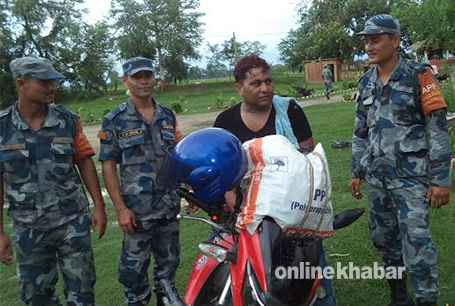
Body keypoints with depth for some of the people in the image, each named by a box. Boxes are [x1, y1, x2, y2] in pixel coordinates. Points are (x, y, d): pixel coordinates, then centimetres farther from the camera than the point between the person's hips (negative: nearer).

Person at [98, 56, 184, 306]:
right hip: (136, 208, -4)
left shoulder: (167, 115, 5)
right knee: (134, 264, 7)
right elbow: (108, 167, -7)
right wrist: (121, 209, -11)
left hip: (169, 203, 4)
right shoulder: (114, 120, -7)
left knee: (169, 258, 19)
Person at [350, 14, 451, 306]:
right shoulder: (366, 82, 10)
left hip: (410, 176, -6)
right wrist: (356, 172, 15)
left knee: (417, 243, -7)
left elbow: (438, 129, -10)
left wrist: (440, 179, -13)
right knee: (383, 237, 14)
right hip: (376, 175, 6)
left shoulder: (419, 75, -7)